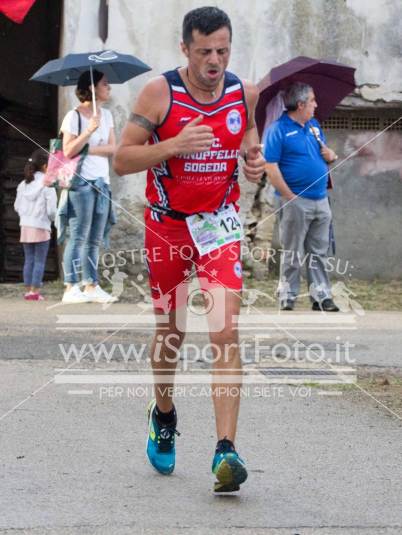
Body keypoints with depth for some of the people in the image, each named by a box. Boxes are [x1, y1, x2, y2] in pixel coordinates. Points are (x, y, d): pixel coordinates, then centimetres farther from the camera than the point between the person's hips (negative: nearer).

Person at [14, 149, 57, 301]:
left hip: (25, 227, 5)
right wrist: (51, 218, 9)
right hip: (41, 227, -5)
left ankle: (29, 291, 10)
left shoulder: (23, 184, 5)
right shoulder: (46, 184, -11)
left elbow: (17, 206, 7)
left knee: (29, 260, 10)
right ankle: (35, 292, -2)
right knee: (39, 261, 1)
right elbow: (51, 209, -12)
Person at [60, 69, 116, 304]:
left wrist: (90, 149, -9)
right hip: (81, 181, -7)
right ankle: (71, 288, -10)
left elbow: (113, 148, 6)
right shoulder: (74, 116, -5)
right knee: (79, 237, -10)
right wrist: (90, 130, -21)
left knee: (95, 239, 6)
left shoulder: (106, 115, 14)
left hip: (102, 181, 7)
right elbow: (68, 151, -12)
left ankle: (91, 286, 9)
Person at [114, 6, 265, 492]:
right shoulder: (159, 93, -11)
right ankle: (163, 416, 40)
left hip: (219, 223, 1)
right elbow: (121, 160, -12)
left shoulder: (245, 93, -2)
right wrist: (173, 146, -27)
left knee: (226, 330, -15)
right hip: (167, 224, -1)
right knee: (170, 330, 11)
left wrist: (255, 162, -5)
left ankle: (225, 450, -19)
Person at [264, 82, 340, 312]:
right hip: (297, 201, -7)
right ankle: (287, 298, 9)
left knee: (319, 252, 10)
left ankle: (321, 296, 15)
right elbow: (271, 167, -15)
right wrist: (290, 197, -17)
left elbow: (326, 153, 25)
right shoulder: (279, 129, -10)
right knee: (293, 254, 1)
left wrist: (330, 155, 0)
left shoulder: (314, 125, 13)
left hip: (321, 200, 7)